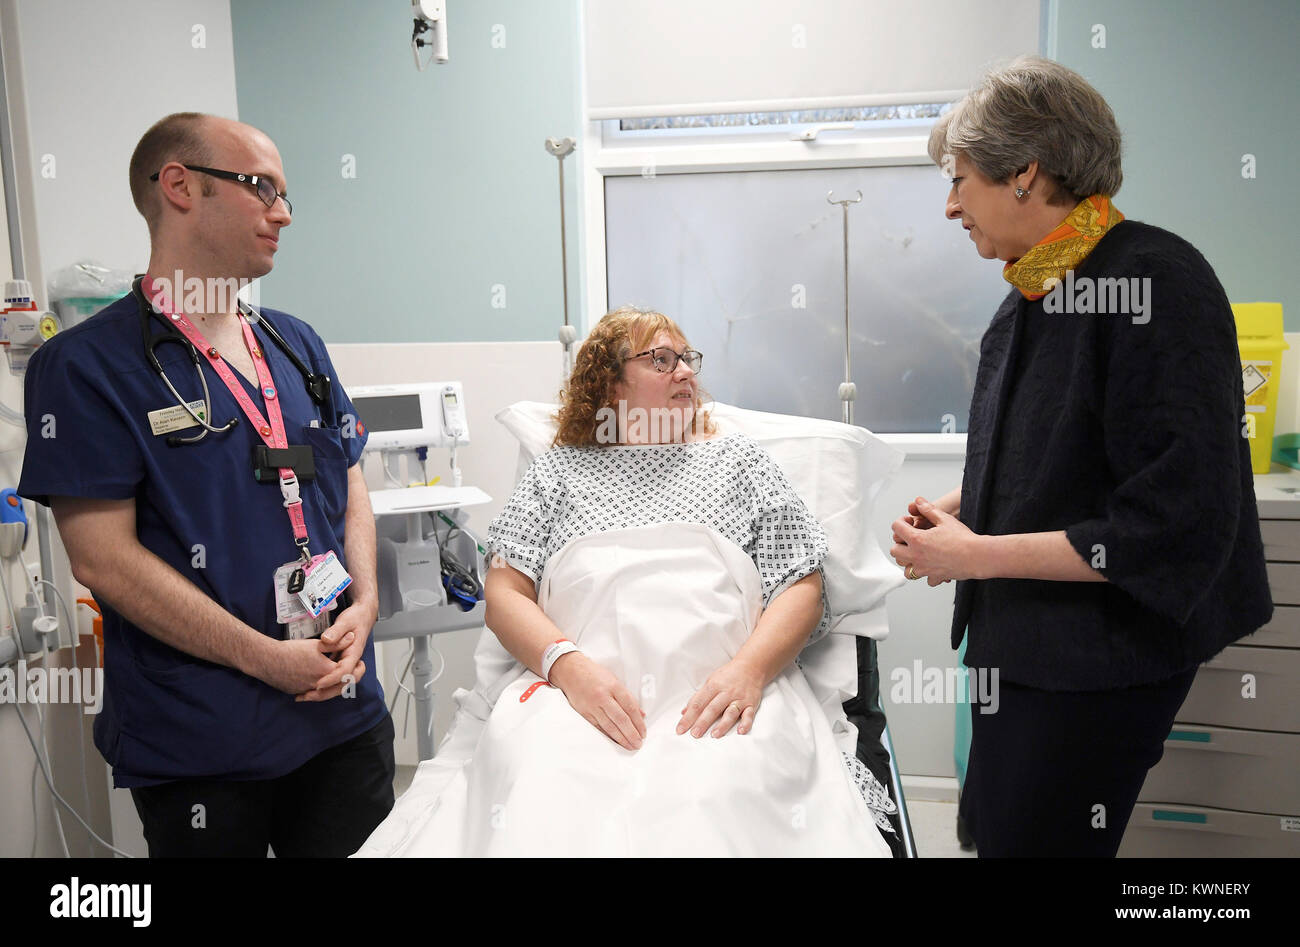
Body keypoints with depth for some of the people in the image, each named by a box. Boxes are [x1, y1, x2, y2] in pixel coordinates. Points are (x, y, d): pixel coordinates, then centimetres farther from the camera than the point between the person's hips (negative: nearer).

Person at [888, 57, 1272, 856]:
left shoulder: (1157, 281, -20)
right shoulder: (1034, 295, 7)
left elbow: (1176, 526, -24)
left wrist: (979, 555, -20)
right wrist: (957, 510, 1)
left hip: (1100, 662, -8)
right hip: (1019, 641, 8)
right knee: (989, 829, 20)